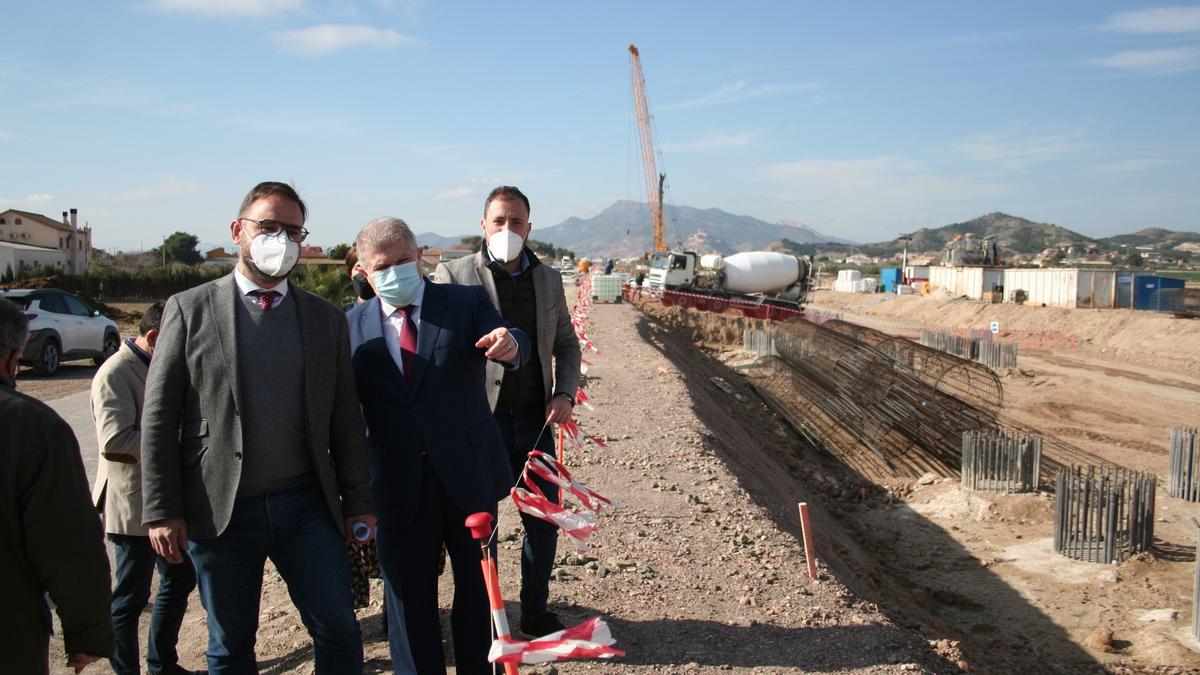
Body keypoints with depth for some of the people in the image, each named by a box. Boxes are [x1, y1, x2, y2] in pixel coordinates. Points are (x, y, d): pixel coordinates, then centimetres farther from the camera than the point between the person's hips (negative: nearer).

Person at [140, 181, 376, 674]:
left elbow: (346, 419, 7)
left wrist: (358, 503, 5)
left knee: (339, 632, 5)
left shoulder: (326, 318, 7)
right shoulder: (190, 310, -1)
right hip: (219, 511, -1)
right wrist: (162, 512, -7)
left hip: (306, 505, 2)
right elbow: (159, 419, -2)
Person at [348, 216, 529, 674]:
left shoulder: (466, 302, -2)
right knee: (408, 594, 12)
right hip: (399, 484, 1)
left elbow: (516, 346, -17)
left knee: (476, 585, 14)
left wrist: (509, 344, -40)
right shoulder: (354, 326, 2)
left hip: (468, 473, 0)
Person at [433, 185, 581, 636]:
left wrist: (565, 393, 1)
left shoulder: (548, 280, 9)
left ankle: (536, 612, 29)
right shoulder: (453, 276, -5)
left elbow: (566, 343, 17)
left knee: (544, 519, 10)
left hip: (535, 419, 4)